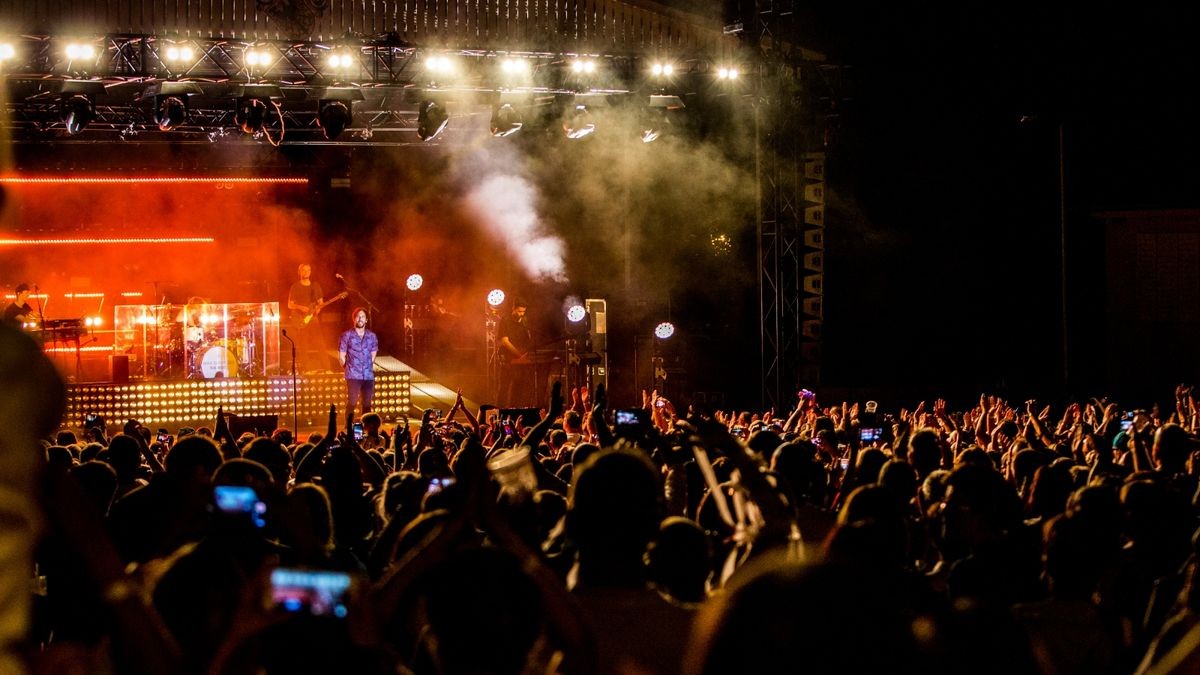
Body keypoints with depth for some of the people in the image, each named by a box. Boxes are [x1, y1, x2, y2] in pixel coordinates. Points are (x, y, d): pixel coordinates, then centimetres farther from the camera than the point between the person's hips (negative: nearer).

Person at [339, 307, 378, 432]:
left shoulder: (372, 336, 8)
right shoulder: (347, 336, -2)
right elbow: (341, 356, 2)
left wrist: (369, 367, 13)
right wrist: (349, 369, 5)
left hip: (369, 376, 3)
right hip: (353, 376, -3)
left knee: (367, 404, 5)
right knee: (352, 403, -9)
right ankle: (348, 429, -6)